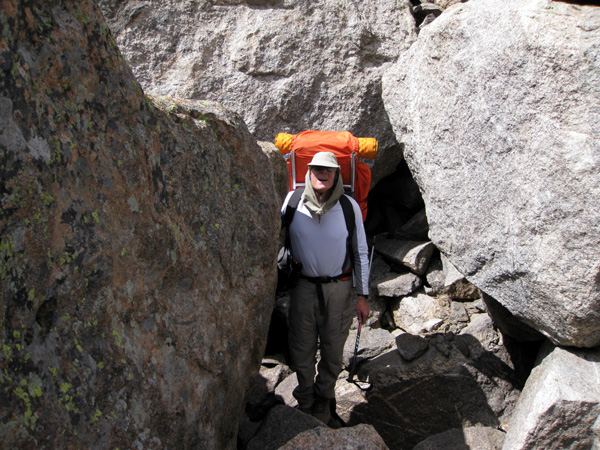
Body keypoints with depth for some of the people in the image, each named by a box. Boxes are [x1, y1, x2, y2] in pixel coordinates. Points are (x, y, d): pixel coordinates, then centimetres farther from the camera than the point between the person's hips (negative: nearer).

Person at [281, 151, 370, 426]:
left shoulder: (349, 206, -7)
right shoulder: (292, 200, -7)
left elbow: (360, 253, 1)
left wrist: (362, 295, 0)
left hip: (338, 287, 0)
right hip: (303, 287, 1)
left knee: (333, 350, 11)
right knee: (301, 349, 10)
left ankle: (324, 399, 35)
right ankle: (305, 399, 35)